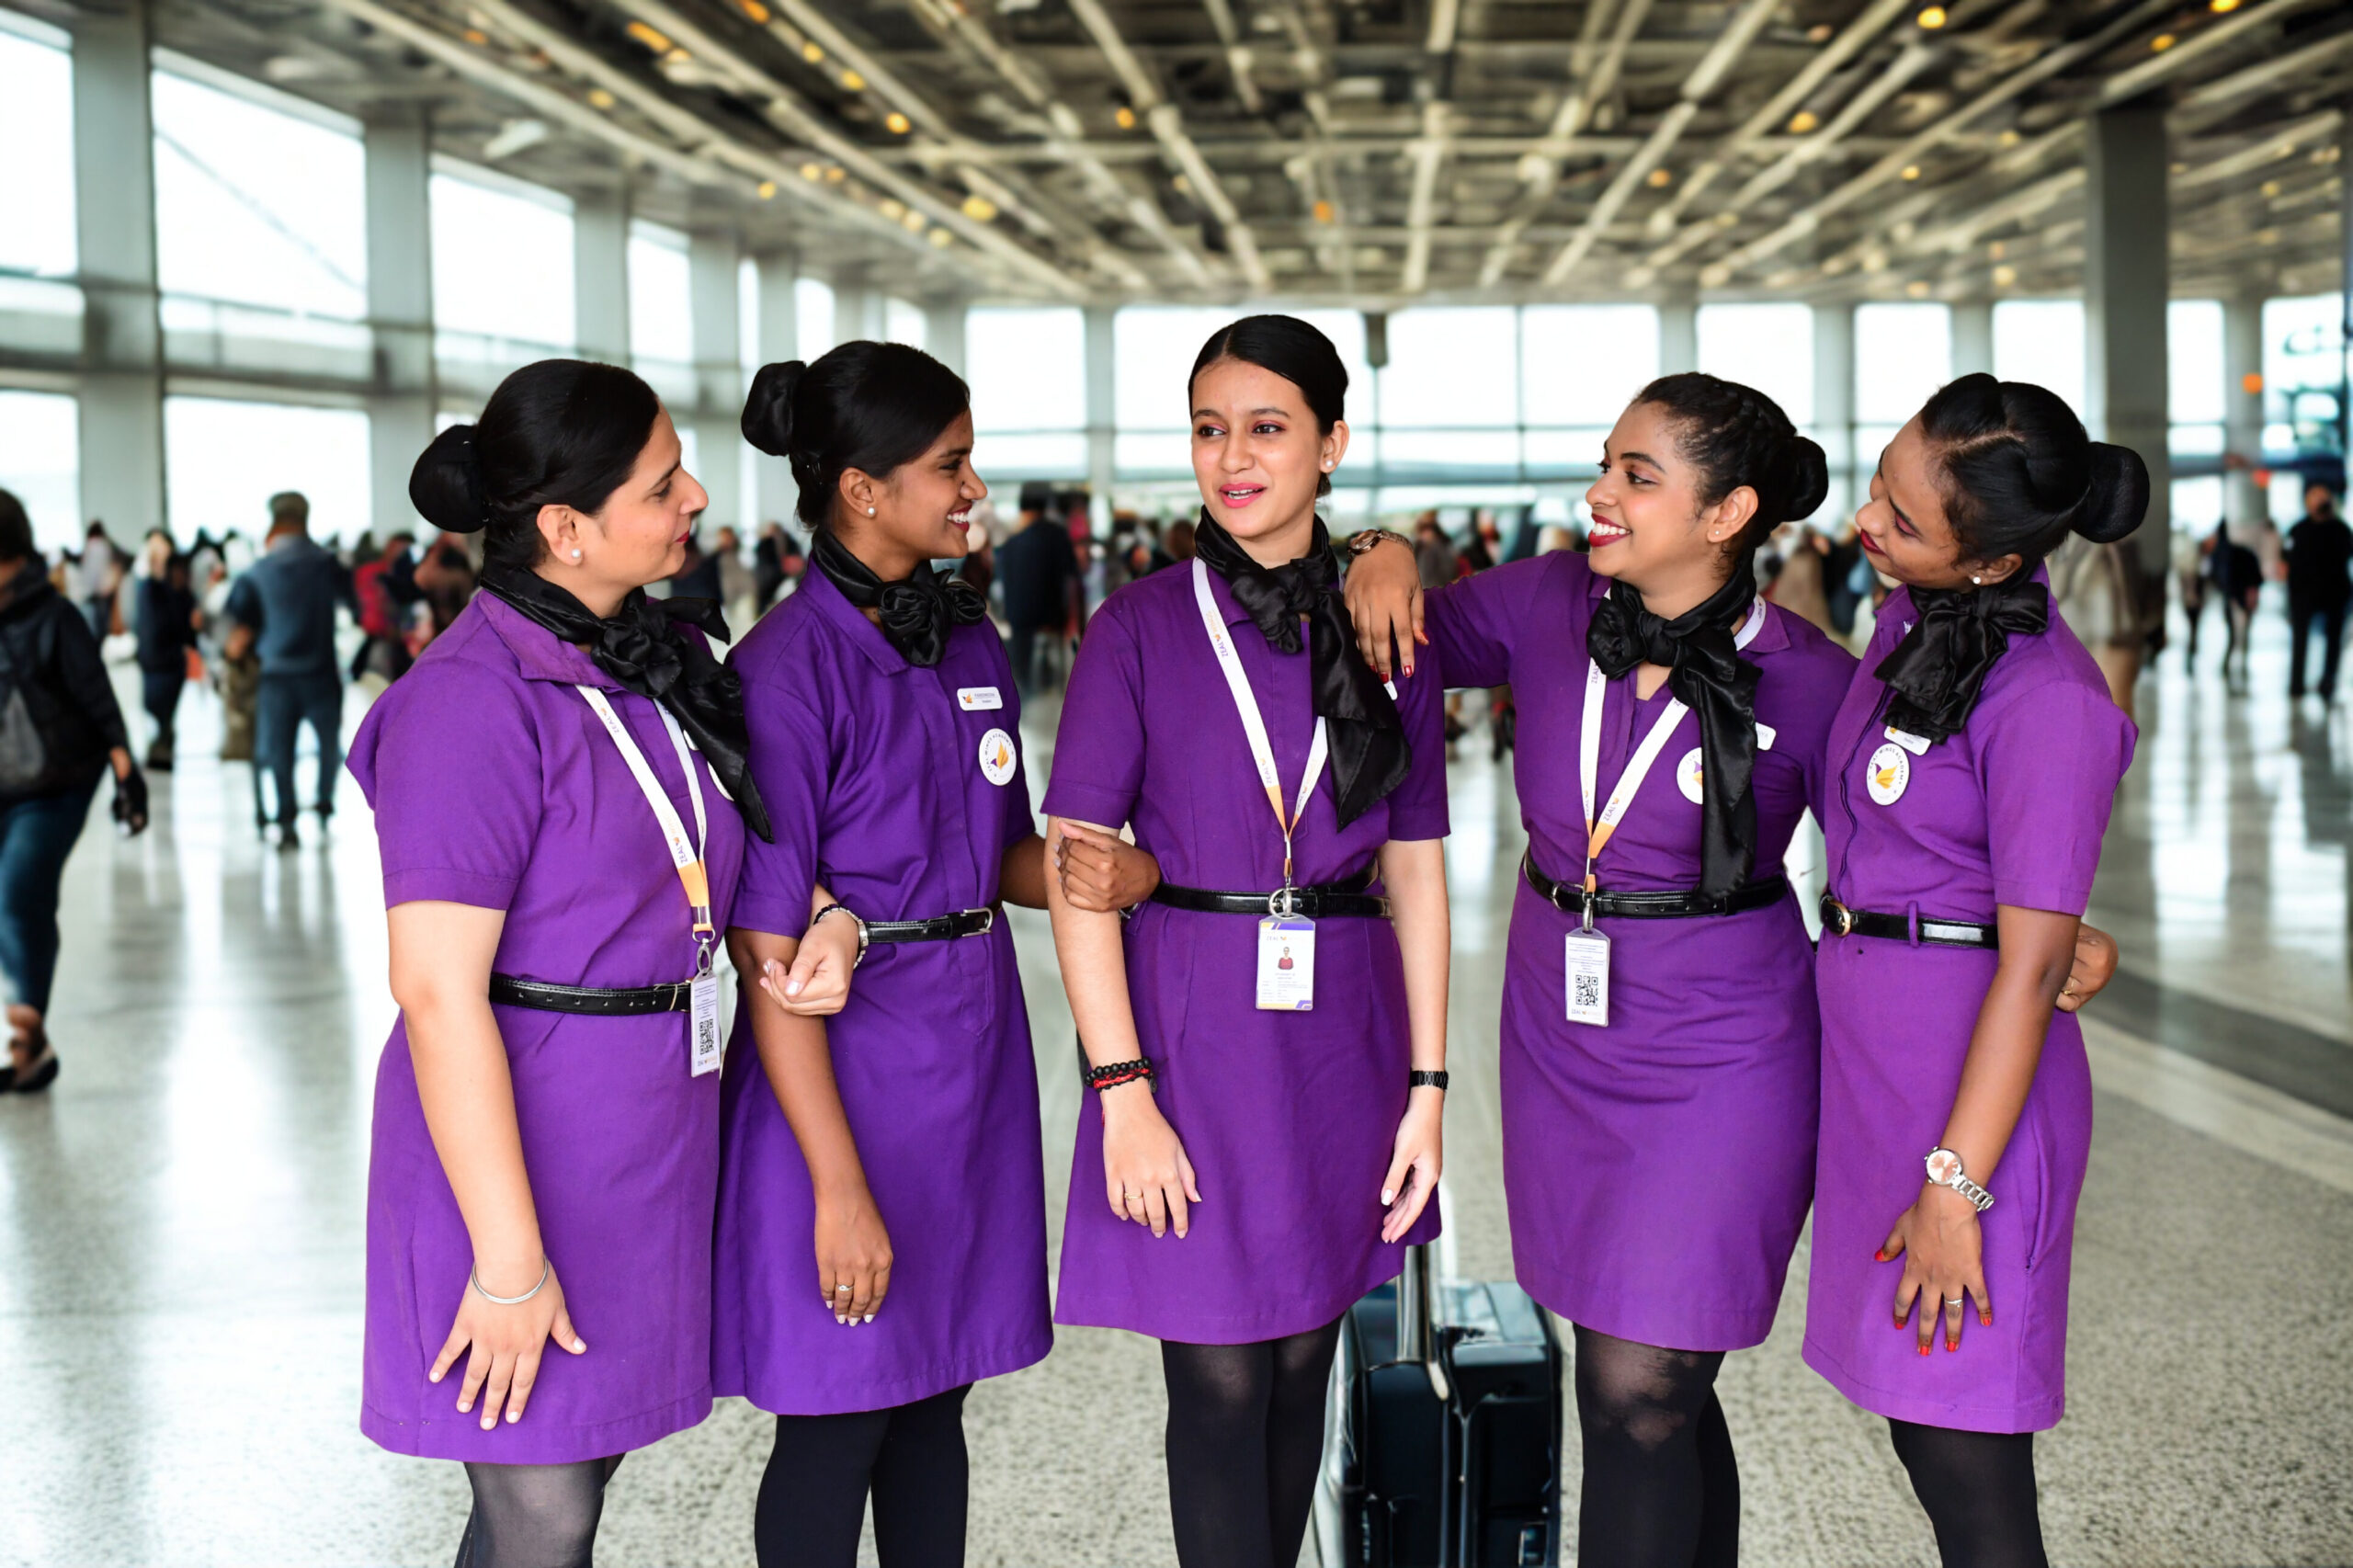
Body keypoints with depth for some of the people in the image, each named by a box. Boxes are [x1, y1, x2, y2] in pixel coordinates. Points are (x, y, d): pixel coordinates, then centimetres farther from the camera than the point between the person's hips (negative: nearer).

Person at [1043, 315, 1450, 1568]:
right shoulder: (1141, 629, -3)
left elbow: (1414, 871, 7)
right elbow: (1076, 867, -7)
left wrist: (1427, 1083, 3)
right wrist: (1122, 1090, -13)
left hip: (1341, 1039, 3)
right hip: (1193, 1032, -3)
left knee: (1301, 1374, 13)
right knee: (1219, 1389, 0)